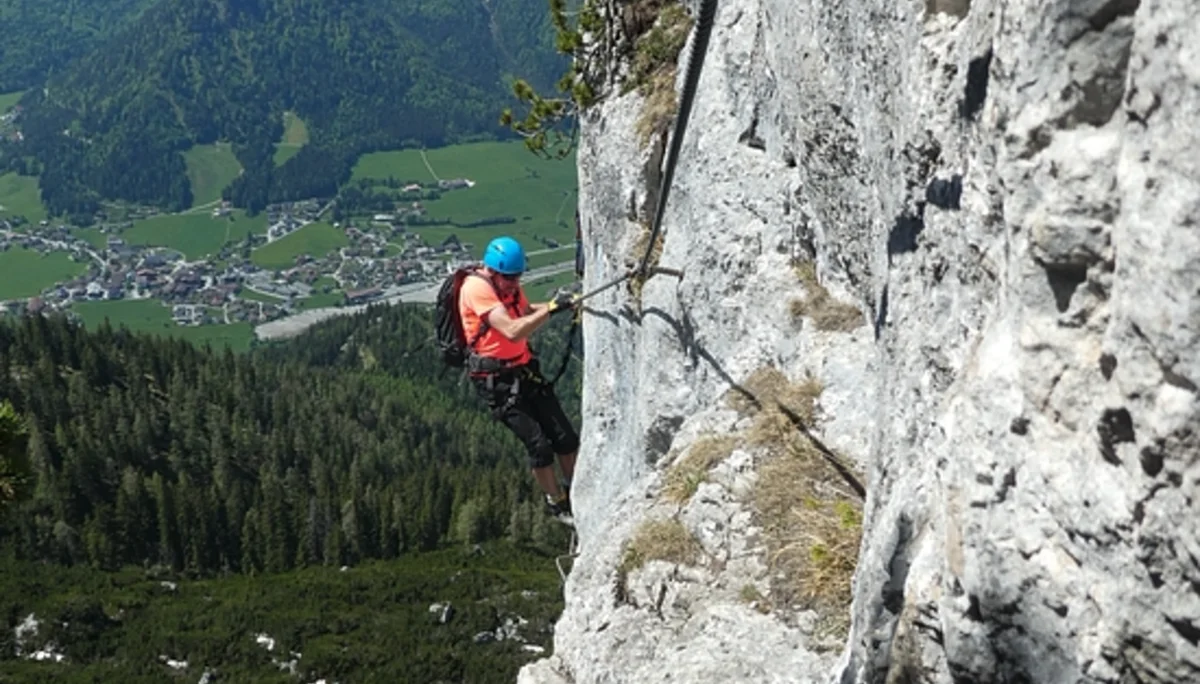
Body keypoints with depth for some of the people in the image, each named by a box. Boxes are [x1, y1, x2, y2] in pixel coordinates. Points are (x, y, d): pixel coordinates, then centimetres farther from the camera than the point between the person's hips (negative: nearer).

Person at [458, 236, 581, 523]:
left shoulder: (509, 285, 4)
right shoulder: (477, 288, -21)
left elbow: (526, 311, 22)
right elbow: (513, 331, -31)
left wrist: (558, 304, 4)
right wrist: (551, 309, -33)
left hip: (524, 369, 8)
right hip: (496, 379, -7)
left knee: (565, 435, 5)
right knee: (539, 445, -7)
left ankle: (575, 492, 24)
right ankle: (557, 504, 12)